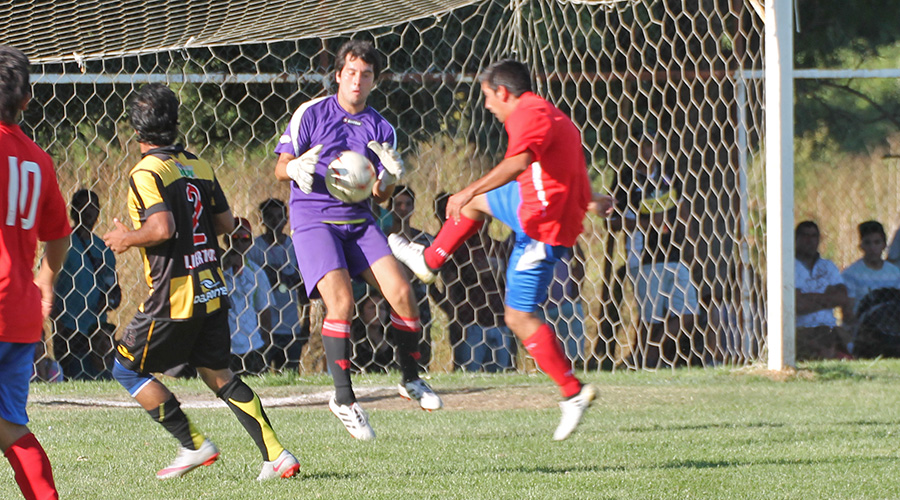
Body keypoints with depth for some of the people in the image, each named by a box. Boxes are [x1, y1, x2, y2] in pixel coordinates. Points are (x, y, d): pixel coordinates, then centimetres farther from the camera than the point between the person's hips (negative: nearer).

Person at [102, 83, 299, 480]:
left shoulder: (146, 173, -13)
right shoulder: (199, 166, 9)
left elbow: (161, 228, -25)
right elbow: (225, 223, 12)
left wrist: (126, 238, -7)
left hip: (175, 297, -7)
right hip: (212, 290, 7)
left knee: (127, 368, 9)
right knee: (217, 373, 16)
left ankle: (193, 445, 5)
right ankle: (275, 454, 5)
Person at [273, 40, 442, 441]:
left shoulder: (380, 129, 9)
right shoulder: (311, 114, 0)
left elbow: (381, 196, 10)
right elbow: (280, 167, 2)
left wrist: (390, 176, -13)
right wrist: (297, 170, -22)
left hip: (359, 220, 4)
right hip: (313, 219, -4)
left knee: (401, 292, -10)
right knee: (341, 301, -21)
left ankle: (411, 380, 11)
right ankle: (343, 398, -12)